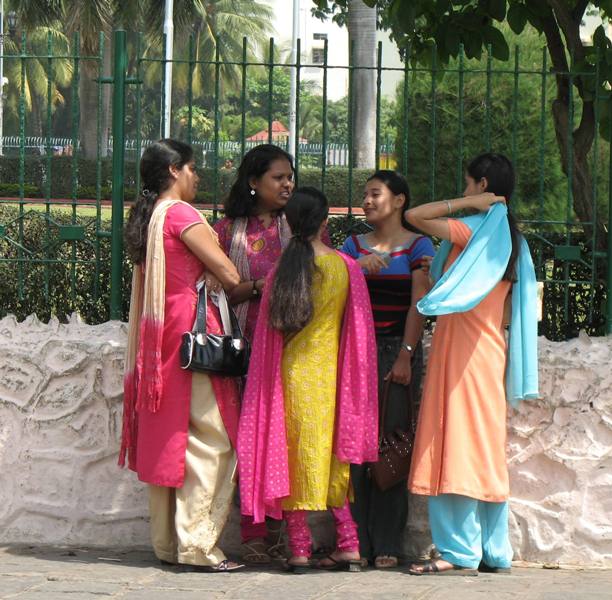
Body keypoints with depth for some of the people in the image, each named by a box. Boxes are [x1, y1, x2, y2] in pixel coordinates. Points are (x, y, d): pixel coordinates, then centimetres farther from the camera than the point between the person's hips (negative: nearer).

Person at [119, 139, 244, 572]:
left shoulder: (146, 217, 16)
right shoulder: (181, 213, -11)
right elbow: (229, 275, -11)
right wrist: (252, 289, 7)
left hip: (157, 336, 9)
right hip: (191, 329, -9)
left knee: (165, 439, 10)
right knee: (209, 439, -8)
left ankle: (167, 542, 13)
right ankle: (198, 543, -12)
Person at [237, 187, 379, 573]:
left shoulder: (282, 271, -4)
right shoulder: (346, 267, -4)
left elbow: (269, 333, 1)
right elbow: (357, 331, 1)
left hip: (291, 372, -1)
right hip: (330, 373, 1)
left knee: (294, 455, 4)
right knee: (332, 456, 10)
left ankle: (299, 548, 2)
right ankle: (349, 544, 7)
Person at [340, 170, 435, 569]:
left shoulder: (418, 245, 2)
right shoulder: (355, 246, 15)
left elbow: (418, 304, -5)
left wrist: (405, 356, -13)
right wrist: (358, 268, -12)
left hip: (397, 350, -4)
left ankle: (387, 545, -2)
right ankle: (355, 541, 2)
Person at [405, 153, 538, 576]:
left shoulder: (472, 231, -12)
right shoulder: (512, 239, 12)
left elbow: (413, 216, -16)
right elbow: (513, 306, 15)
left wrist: (468, 204, -11)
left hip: (462, 349, -9)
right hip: (492, 351, 9)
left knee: (457, 446, -9)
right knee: (486, 453, 11)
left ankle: (460, 553, -11)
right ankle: (494, 552, 13)